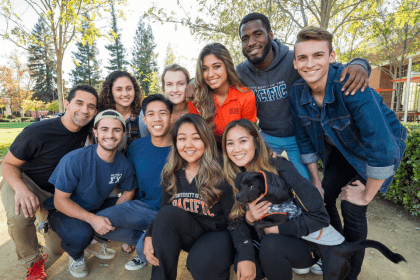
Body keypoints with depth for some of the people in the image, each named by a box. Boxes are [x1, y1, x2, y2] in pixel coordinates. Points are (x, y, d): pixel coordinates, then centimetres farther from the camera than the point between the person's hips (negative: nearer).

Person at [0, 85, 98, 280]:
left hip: (57, 190, 4)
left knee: (58, 248, 7)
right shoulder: (37, 132, -28)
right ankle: (33, 263, -9)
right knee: (20, 216, -39)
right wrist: (21, 190, -38)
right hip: (26, 181, -4)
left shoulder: (86, 130, -14)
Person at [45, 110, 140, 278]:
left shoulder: (123, 164, -12)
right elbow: (60, 201, -21)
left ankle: (95, 239, 9)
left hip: (98, 209, 5)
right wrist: (92, 219, -32)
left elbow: (128, 191, 2)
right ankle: (76, 256, 4)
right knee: (79, 235, -35)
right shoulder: (74, 160, -25)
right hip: (65, 212, -4)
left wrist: (112, 218, -15)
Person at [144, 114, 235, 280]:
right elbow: (163, 214, 4)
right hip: (188, 235, 4)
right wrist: (149, 235, -15)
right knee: (168, 214, -24)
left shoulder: (221, 173, -15)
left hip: (217, 233, -3)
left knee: (199, 265, -31)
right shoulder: (170, 175, -1)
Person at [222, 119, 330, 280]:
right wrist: (246, 256, -26)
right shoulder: (234, 178, -6)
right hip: (263, 240, 4)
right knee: (241, 265, -23)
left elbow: (320, 217, -21)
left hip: (303, 243, -4)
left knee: (270, 243, -33)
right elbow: (235, 221, -9)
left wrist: (277, 229, -20)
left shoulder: (280, 168, -21)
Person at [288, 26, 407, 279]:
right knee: (323, 198, 2)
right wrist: (316, 182, -1)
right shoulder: (297, 92, -16)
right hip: (342, 149, 5)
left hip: (385, 146, -5)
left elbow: (381, 146, -35)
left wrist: (367, 195, -22)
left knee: (352, 207, -10)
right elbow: (305, 139, -4)